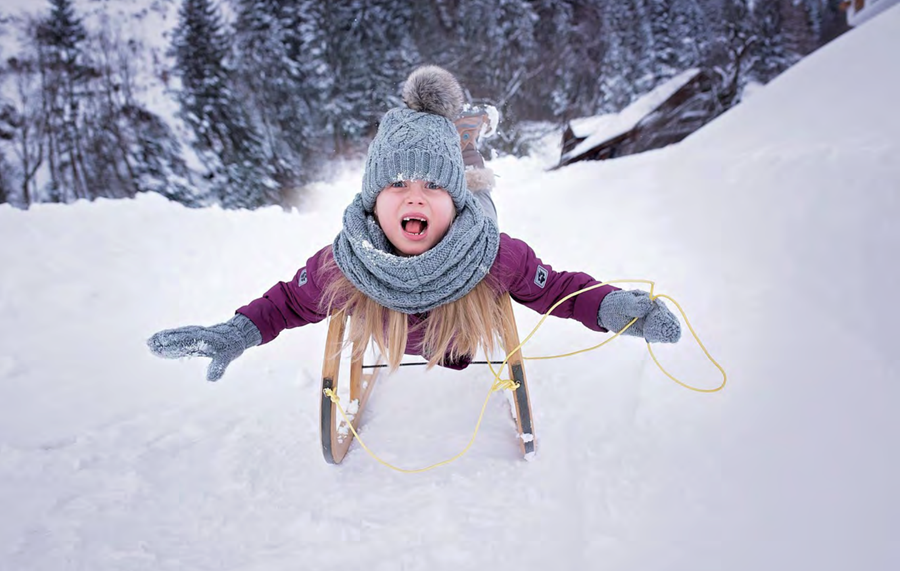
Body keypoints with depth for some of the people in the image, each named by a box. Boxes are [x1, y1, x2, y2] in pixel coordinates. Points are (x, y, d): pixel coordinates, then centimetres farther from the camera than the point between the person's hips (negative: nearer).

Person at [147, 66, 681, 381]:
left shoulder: (498, 257, -47)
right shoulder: (342, 265, -43)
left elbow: (558, 288, -32)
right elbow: (292, 300, -24)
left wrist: (613, 307, -52)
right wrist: (236, 334, -40)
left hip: (465, 340, 0)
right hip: (393, 346, 0)